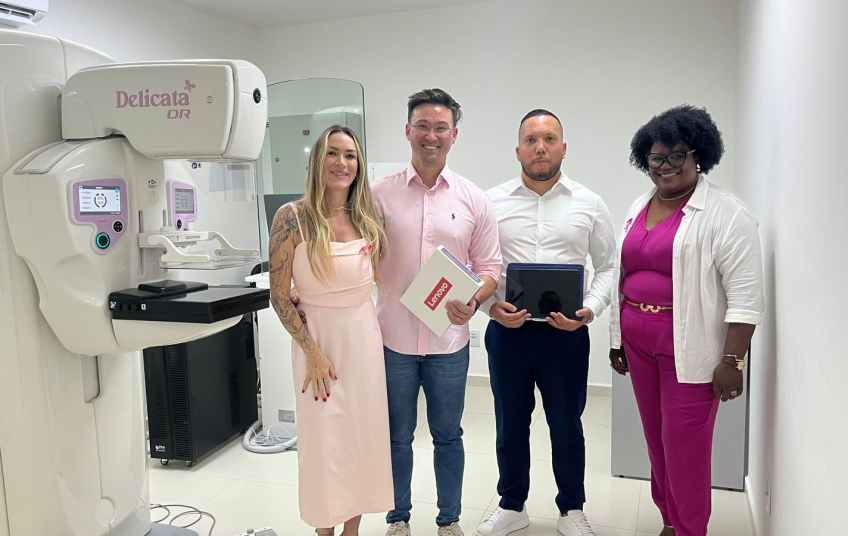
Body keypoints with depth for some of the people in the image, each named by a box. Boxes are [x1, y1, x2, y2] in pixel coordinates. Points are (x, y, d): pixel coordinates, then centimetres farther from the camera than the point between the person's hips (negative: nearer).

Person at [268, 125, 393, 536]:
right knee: (323, 439, 5)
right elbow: (279, 295, -10)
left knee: (363, 433, 12)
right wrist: (312, 351, -12)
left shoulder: (368, 218, 3)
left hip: (364, 334, 4)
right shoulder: (292, 217, -10)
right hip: (318, 336, -4)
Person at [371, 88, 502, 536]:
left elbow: (489, 267, 3)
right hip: (393, 337, 0)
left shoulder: (473, 200, 1)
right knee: (398, 436, 15)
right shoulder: (380, 194, -1)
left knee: (447, 435, 14)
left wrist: (473, 302, -15)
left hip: (450, 339, 1)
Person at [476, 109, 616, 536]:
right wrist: (490, 305, -12)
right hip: (507, 330, 1)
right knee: (511, 425, 15)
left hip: (566, 333, 0)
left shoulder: (589, 204, 3)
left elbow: (607, 266, 7)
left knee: (567, 426, 13)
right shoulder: (492, 202, 2)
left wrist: (590, 309, -9)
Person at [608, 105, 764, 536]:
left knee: (684, 446, 1)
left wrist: (732, 361, -17)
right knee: (656, 438, 16)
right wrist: (618, 340, 16)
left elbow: (745, 296, -14)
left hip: (689, 351, -6)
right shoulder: (638, 209, 11)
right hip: (639, 344, 7)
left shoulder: (725, 215, -11)